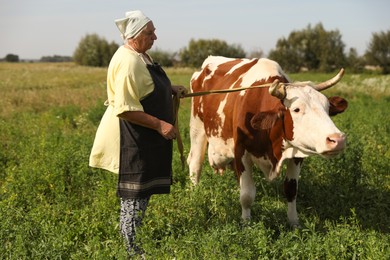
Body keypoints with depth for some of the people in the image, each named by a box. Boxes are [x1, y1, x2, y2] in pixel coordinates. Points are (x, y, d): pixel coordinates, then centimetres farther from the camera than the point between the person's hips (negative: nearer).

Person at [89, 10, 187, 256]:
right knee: (134, 195, -2)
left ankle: (137, 248, 28)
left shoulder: (141, 55, 12)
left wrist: (171, 89, 17)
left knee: (142, 192, 17)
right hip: (133, 141, -11)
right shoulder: (127, 62, -20)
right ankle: (132, 251, 7)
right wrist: (159, 125, -23)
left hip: (148, 140, 11)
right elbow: (125, 109, -25)